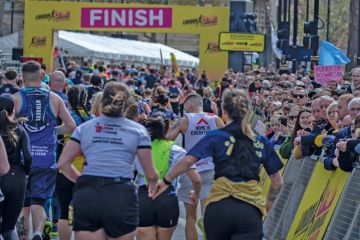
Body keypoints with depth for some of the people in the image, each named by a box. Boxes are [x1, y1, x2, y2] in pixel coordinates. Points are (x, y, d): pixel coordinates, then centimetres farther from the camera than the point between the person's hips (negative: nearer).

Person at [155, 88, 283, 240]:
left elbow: (188, 161, -6)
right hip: (250, 210, 0)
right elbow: (277, 180, 16)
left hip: (219, 206, 0)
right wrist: (269, 204, 29)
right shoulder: (262, 142, 12)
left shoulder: (216, 137, 5)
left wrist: (166, 181, 5)